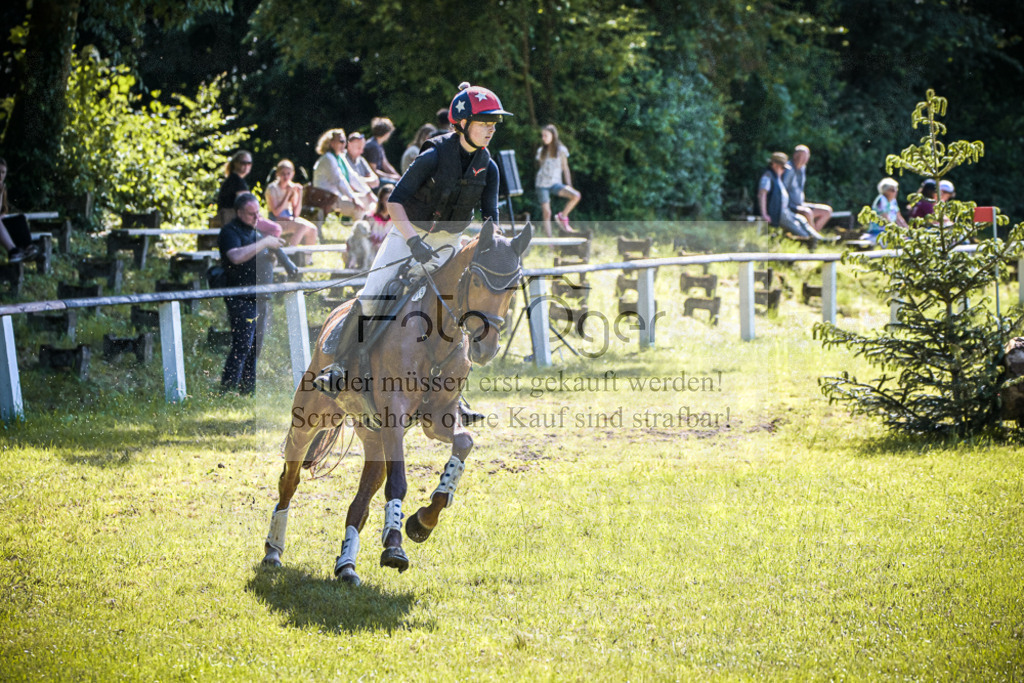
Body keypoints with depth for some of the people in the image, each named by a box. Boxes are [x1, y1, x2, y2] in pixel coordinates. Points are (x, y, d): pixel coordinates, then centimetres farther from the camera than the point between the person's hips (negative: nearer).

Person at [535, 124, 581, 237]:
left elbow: (565, 168, 7)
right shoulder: (541, 151, 10)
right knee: (546, 212, -7)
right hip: (542, 184, 1)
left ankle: (562, 216, -6)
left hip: (555, 183, -1)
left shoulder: (561, 150, 4)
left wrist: (569, 186, 0)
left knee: (576, 195, -25)